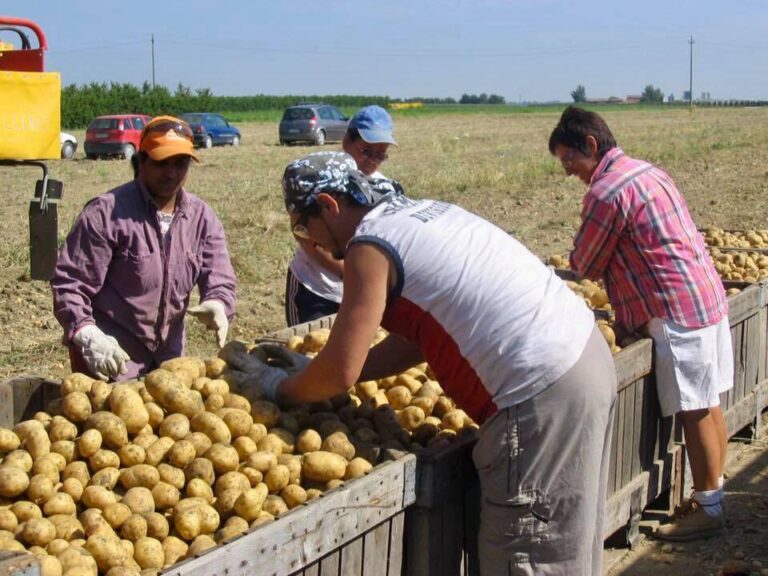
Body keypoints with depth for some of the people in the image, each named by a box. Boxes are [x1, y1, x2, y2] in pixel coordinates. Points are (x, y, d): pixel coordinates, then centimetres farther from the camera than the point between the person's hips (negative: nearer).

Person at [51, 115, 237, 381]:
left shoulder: (202, 217, 2)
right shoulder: (106, 213, -14)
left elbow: (219, 279, 0)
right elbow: (69, 282, -15)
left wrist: (217, 304, -24)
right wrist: (87, 336, -29)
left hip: (167, 357, 5)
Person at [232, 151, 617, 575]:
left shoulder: (371, 246, -10)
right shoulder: (420, 213, 17)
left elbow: (340, 374, -9)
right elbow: (415, 340, 20)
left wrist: (279, 386, 10)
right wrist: (315, 369, 22)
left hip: (542, 399, -10)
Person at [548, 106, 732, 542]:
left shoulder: (607, 191, -16)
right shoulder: (646, 171, 13)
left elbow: (585, 266, -5)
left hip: (678, 311, -10)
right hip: (707, 296, 10)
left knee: (695, 413, -1)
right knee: (708, 407, 15)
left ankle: (708, 511, 8)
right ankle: (714, 495, 25)